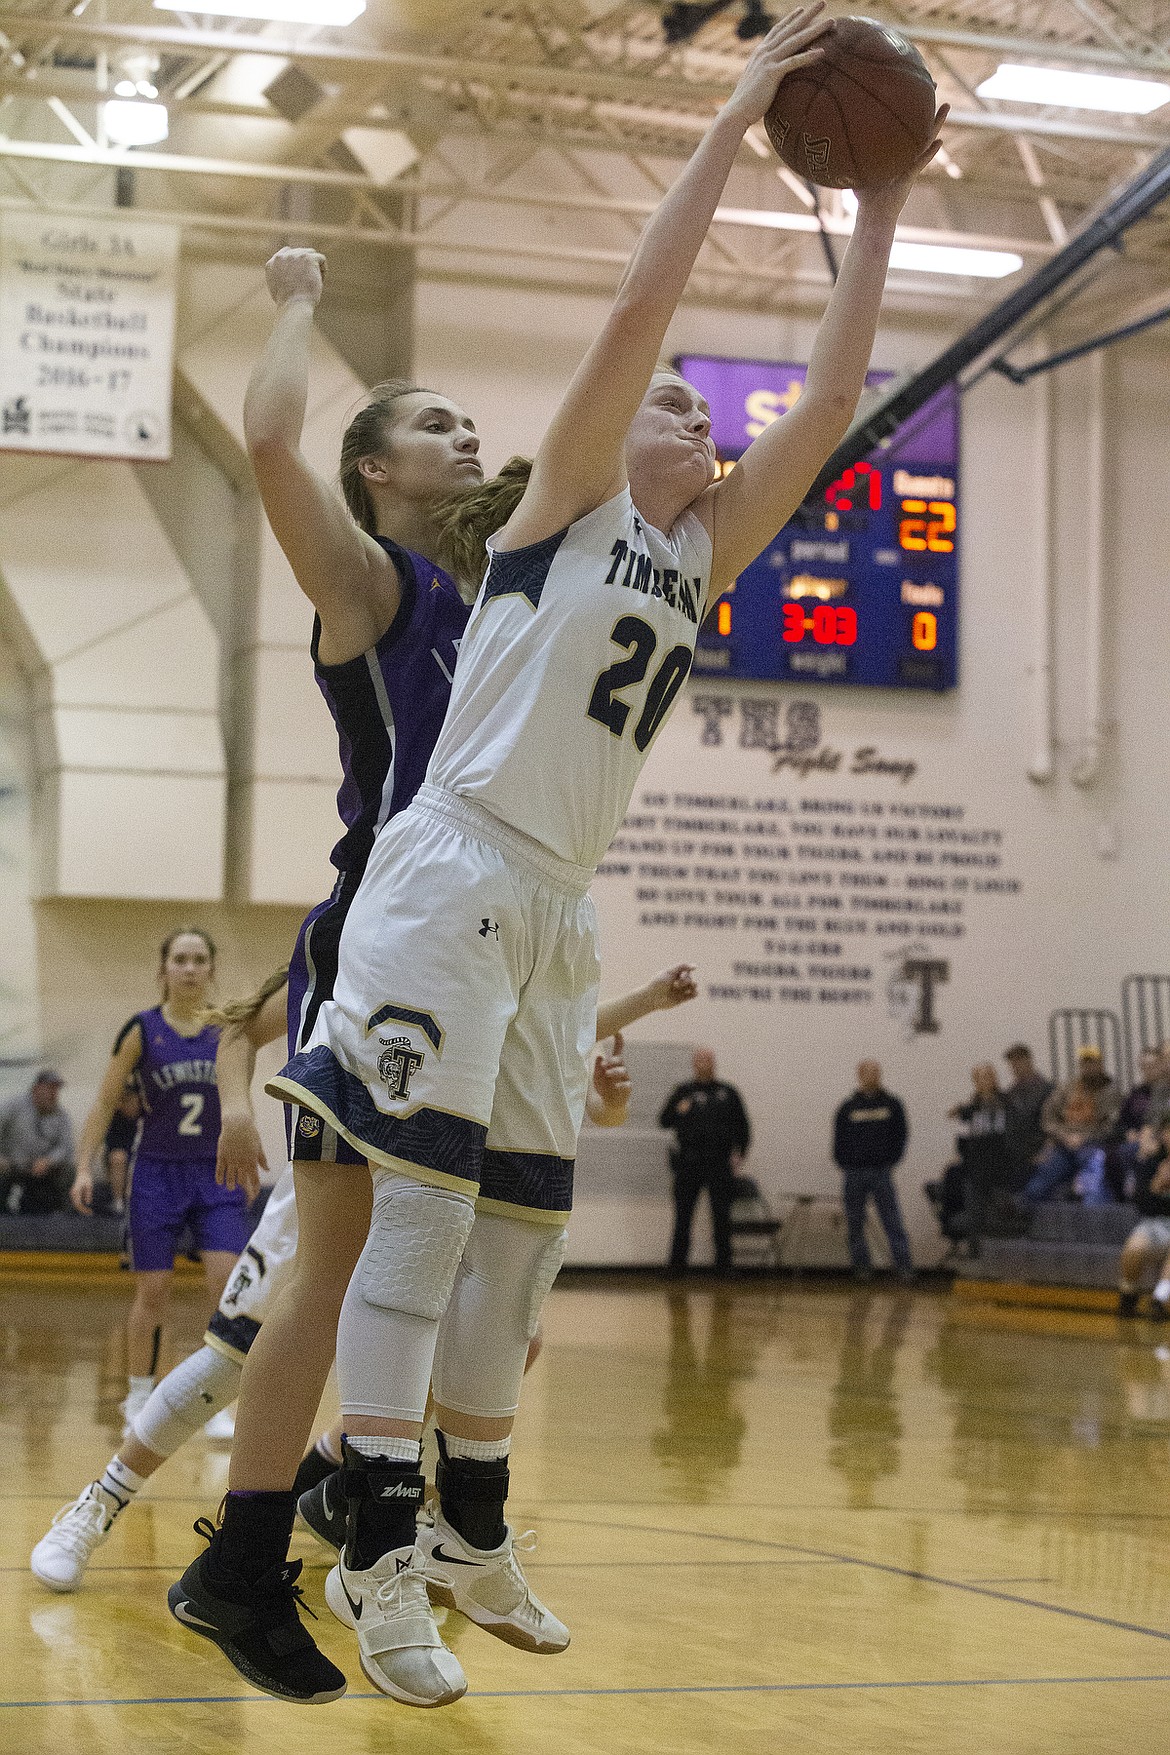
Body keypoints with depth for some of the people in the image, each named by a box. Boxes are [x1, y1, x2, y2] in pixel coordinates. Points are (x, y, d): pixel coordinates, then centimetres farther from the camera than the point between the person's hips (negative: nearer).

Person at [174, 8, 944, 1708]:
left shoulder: (705, 555, 18)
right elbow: (639, 307, -10)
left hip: (555, 905, 8)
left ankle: (470, 1527, 21)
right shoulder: (566, 505, 3)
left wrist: (880, 206, 11)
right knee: (421, 1193, -12)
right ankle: (379, 1548, -12)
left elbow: (833, 397, 14)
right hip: (450, 870, -7)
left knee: (520, 1216, 10)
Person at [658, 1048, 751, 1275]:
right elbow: (664, 1122, 5)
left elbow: (742, 1126, 14)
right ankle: (677, 1266, 5)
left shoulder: (728, 1093, 10)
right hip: (689, 1164, 0)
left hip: (720, 1163, 0)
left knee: (722, 1217, -1)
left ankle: (723, 1265, 4)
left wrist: (739, 1154, 3)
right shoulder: (683, 1092, 8)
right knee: (683, 1217, 1)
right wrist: (678, 1111, -15)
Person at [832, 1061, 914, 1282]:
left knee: (893, 1220, -9)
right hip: (854, 1173, 1)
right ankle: (861, 1264, 14)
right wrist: (845, 1166, 0)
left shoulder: (892, 1104, 5)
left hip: (882, 1172, -1)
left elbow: (901, 1134, 9)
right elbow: (839, 1139, 8)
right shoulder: (848, 1107, 5)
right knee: (855, 1222, 5)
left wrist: (891, 1160, 1)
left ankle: (903, 1264, -12)